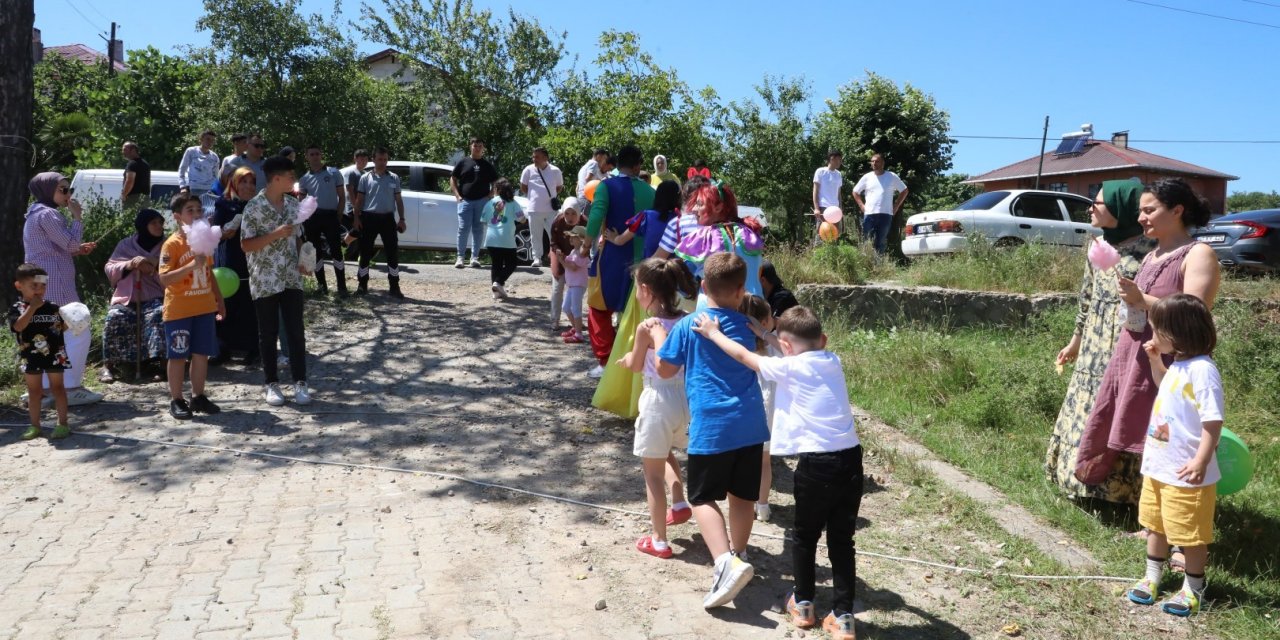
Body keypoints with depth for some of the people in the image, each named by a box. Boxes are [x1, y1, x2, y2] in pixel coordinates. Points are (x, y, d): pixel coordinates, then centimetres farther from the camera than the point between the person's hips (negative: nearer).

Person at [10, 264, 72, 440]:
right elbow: (18, 326, -23)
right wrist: (32, 307, -22)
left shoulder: (53, 308, 1)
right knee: (34, 391, 11)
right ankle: (35, 426, 21)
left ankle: (63, 423, 12)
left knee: (57, 388, 6)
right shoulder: (17, 309, -5)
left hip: (55, 355, 0)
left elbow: (63, 327, 8)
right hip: (31, 357, 0)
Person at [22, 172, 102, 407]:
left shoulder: (36, 214, 21)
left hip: (41, 287, 11)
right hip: (55, 286, -11)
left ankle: (46, 387, 14)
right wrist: (77, 216, -5)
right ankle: (70, 388, -7)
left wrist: (77, 250, 13)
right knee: (78, 335, -8)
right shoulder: (48, 214, -12)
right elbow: (71, 242, -15)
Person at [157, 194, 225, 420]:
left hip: (204, 308, 6)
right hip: (179, 311, -6)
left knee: (202, 353, 10)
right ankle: (176, 400, 12)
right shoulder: (172, 244, -13)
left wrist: (219, 299, 19)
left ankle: (198, 397, 22)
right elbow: (165, 279, -22)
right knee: (179, 356, 3)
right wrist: (192, 265, -30)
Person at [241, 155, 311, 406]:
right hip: (265, 280, -4)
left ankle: (300, 382, 10)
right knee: (268, 333, 6)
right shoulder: (254, 206, -9)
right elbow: (246, 245, -11)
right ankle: (272, 384, 16)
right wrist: (275, 234, -20)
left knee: (296, 331, 3)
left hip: (291, 278, 4)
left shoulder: (293, 205, 7)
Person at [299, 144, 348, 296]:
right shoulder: (305, 178, 12)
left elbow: (342, 197, 7)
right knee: (316, 252, 6)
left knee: (336, 251, -9)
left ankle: (341, 286, -8)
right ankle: (321, 283, 15)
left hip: (330, 215, -3)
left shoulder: (334, 173, 5)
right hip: (312, 217, 3)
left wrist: (338, 214, -2)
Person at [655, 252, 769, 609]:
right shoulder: (746, 326, 8)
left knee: (702, 497, 4)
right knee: (742, 495, 16)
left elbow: (665, 370, 2)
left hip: (711, 426, -4)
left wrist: (659, 336, 17)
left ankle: (726, 562, -15)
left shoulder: (688, 326, -6)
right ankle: (737, 556, 29)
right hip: (750, 423, 5)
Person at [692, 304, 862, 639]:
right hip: (851, 459, 5)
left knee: (804, 536, 16)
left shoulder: (789, 368, -3)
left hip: (817, 463, -5)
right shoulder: (834, 361, 10)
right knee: (842, 539, 12)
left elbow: (743, 355, 9)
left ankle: (803, 605, 29)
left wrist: (713, 333, 24)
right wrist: (763, 333, 35)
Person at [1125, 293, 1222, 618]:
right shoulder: (1177, 365, 6)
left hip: (1185, 472, -9)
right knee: (1156, 524, 22)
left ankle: (1193, 588, 25)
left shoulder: (1202, 370, -24)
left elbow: (1213, 421, -25)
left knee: (1190, 533, 8)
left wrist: (1201, 462, -28)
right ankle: (1152, 577, 38)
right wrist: (1155, 361, 14)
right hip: (1158, 465, 10)